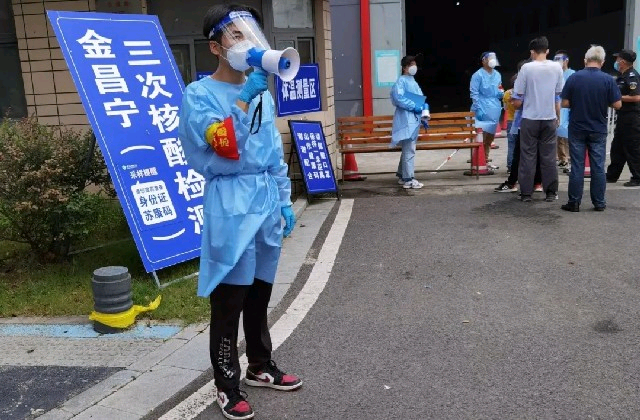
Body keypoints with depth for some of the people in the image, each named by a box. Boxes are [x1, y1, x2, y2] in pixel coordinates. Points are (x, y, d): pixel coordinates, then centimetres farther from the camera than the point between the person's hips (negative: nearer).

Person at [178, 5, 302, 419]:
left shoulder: (263, 93, 13)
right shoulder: (199, 95, -7)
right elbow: (226, 150, -22)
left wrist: (284, 201, 14)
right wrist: (244, 98, -27)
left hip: (266, 204, 6)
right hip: (232, 209, -6)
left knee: (260, 295, 17)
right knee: (229, 302, 2)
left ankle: (261, 367, 34)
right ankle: (227, 386, 18)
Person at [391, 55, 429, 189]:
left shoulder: (413, 82, 21)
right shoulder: (401, 81, -7)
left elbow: (421, 99, 23)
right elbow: (398, 98, -20)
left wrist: (424, 112, 8)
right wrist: (414, 107, -18)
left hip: (414, 119, 9)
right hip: (406, 119, -9)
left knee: (407, 149, 14)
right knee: (409, 150, -11)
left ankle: (401, 176, 23)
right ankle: (408, 179, -9)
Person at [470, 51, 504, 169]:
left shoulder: (497, 75, 14)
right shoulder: (478, 75, -7)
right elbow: (474, 93, -12)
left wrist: (501, 93, 0)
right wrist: (478, 109, -20)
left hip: (495, 110, 7)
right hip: (483, 111, -7)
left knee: (490, 137, 13)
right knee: (481, 137, -9)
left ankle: (486, 161, 23)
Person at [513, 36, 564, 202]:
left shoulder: (527, 68, -8)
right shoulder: (557, 68, 2)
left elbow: (518, 94, -7)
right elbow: (559, 96, 8)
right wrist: (558, 117, 18)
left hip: (530, 118, -2)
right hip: (549, 118, 3)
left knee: (528, 156, 3)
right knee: (548, 156, 8)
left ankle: (526, 192, 5)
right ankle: (551, 192, 10)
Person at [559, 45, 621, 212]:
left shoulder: (574, 78, -8)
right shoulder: (608, 79, -7)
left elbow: (565, 103, -6)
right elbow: (617, 105, -6)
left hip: (577, 129, 0)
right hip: (598, 130, 0)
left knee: (577, 167, 4)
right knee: (598, 166, 8)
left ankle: (574, 202, 6)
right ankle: (599, 203, 14)